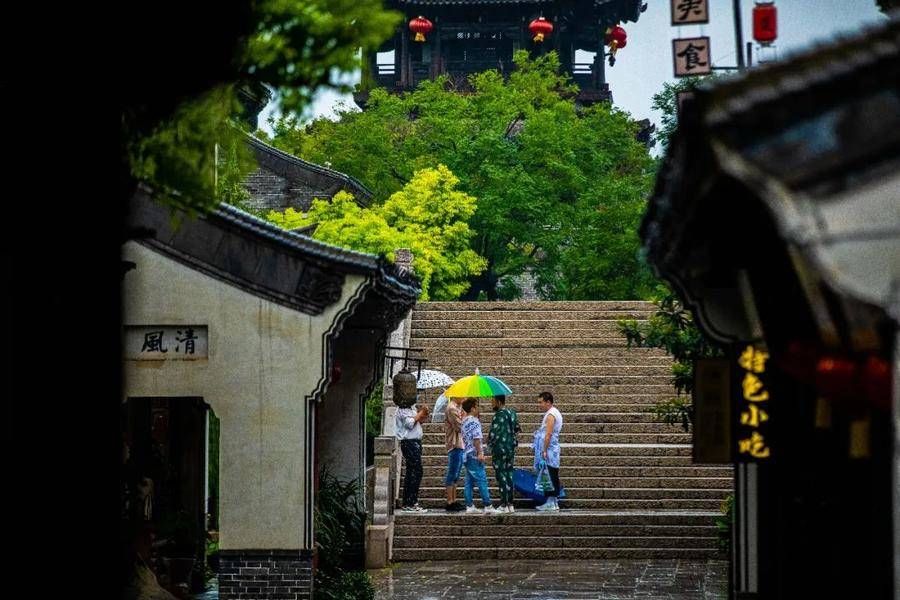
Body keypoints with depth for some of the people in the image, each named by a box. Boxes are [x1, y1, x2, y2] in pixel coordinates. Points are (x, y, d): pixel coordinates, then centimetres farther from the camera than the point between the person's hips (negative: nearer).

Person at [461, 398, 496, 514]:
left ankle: (469, 506, 7)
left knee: (469, 481, 8)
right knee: (482, 480, -8)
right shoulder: (474, 421, -11)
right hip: (474, 455, -9)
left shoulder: (464, 421, 16)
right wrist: (480, 453, -17)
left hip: (467, 455, 9)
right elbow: (476, 438, -18)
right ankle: (488, 506, -10)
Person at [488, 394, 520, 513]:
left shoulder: (499, 415, -16)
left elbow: (494, 433, -19)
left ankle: (504, 505, -2)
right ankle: (510, 504, 14)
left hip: (500, 449, -8)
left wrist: (490, 443, -2)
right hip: (511, 448, 8)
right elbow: (517, 429, 17)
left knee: (501, 476, -3)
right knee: (509, 475, 12)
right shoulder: (512, 413, 8)